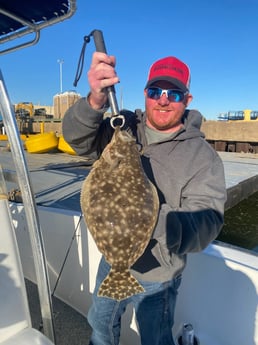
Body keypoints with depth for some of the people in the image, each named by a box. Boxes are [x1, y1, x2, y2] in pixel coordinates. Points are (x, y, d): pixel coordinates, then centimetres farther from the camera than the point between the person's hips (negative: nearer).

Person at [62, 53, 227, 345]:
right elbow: (77, 137, -21)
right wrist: (96, 101, -41)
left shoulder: (203, 157, -21)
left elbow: (207, 222, -29)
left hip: (156, 277, -4)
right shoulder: (123, 127, -9)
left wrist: (159, 220, -49)